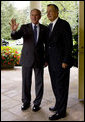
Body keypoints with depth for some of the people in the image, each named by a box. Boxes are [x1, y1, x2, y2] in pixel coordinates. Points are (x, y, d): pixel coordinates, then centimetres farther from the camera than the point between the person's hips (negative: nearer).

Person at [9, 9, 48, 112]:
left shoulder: (44, 29, 3)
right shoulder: (24, 27, 1)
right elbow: (15, 37, -13)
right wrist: (14, 30, -35)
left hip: (39, 59, 0)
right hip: (27, 59, 0)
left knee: (39, 82, 7)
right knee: (26, 82, 9)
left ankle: (37, 103, 23)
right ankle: (26, 102, 28)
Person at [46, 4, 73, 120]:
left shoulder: (64, 24, -9)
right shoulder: (49, 26, 15)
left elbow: (69, 44, -14)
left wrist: (65, 61, -17)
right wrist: (47, 59, 15)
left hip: (61, 62, -8)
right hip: (52, 62, 8)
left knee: (61, 87, 1)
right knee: (55, 86, 16)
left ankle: (61, 111, 14)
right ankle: (58, 105, 32)